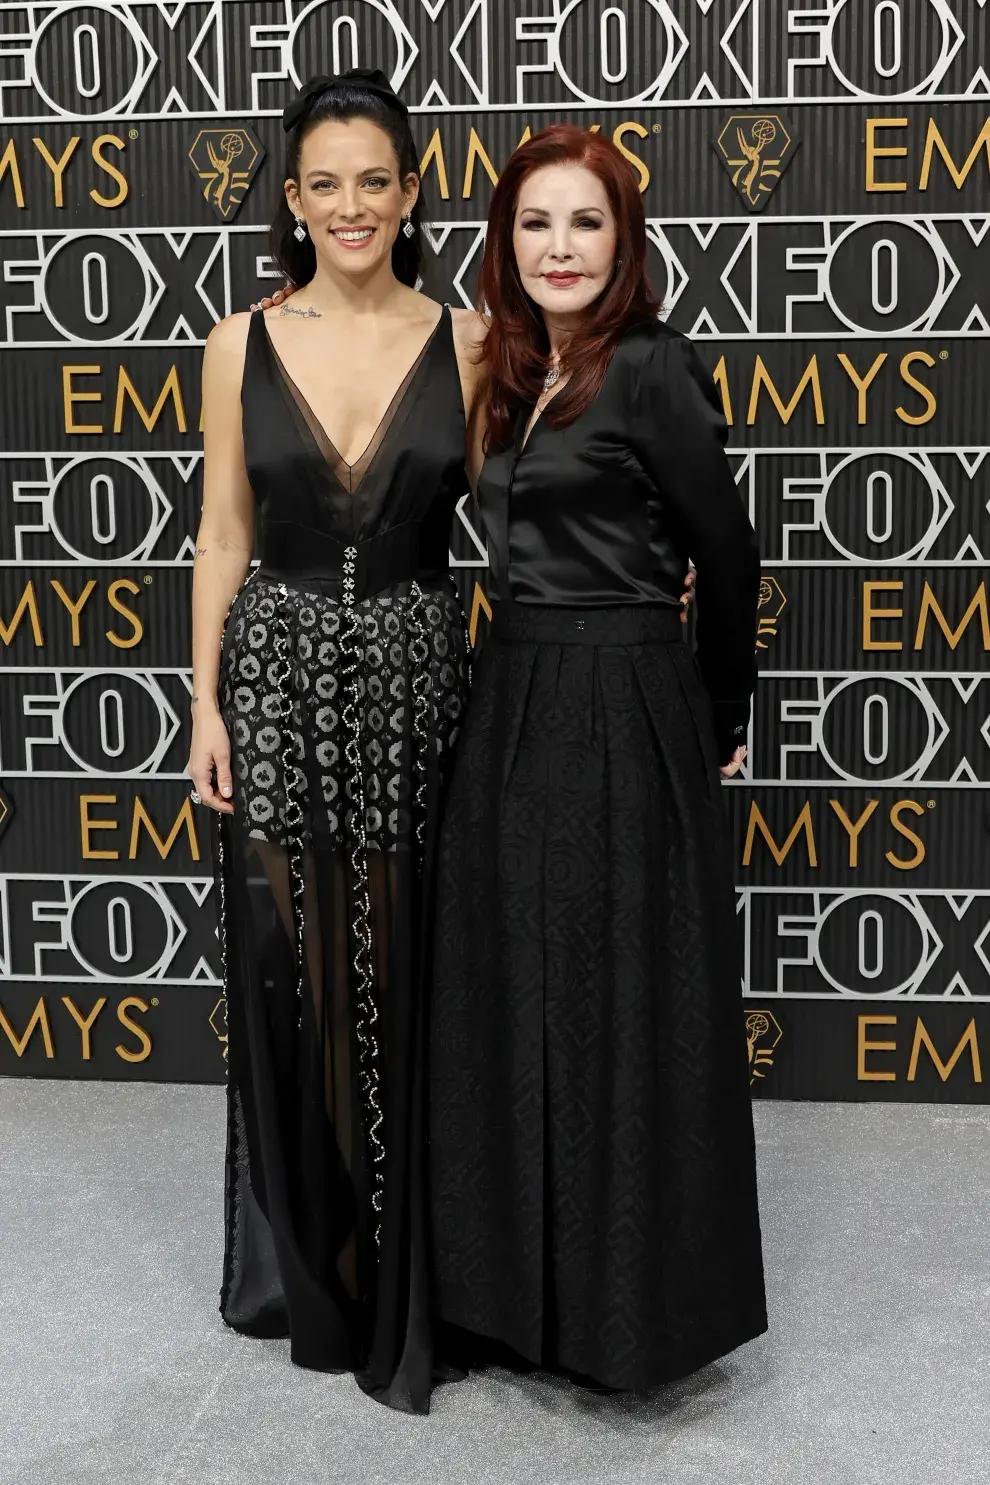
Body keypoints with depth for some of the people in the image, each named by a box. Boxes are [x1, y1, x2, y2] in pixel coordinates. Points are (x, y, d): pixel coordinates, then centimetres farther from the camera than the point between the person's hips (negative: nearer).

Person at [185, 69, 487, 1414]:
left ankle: (401, 1276, 22)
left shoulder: (465, 340, 2)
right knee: (287, 971, 6)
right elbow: (222, 537, 5)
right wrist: (205, 706, 1)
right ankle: (300, 1264, 27)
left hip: (415, 674, -1)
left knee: (403, 980, 4)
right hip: (279, 673, 1)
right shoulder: (242, 344, 4)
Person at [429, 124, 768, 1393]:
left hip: (617, 717, -8)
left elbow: (725, 555, -7)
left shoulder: (650, 368, -11)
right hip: (513, 708, 9)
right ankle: (528, 1285, 30)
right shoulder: (521, 380, 13)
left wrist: (719, 722, 3)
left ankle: (628, 1301, 19)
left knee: (615, 1004, 1)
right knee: (511, 1002, 13)